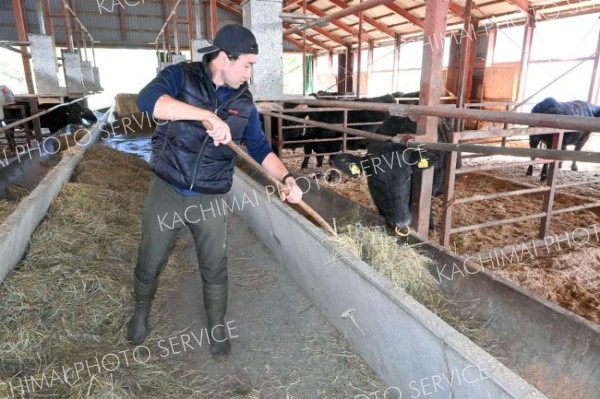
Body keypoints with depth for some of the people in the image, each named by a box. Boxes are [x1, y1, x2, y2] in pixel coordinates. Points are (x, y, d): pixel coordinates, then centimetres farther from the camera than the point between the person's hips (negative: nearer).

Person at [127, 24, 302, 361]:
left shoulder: (244, 102, 1)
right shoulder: (181, 76, -9)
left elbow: (261, 148, 5)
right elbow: (147, 100, -28)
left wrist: (286, 178, -11)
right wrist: (208, 115, -36)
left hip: (211, 200, 2)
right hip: (166, 192, -1)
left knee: (215, 270, 10)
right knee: (150, 263, 16)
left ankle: (218, 328, 34)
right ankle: (141, 312, 46)